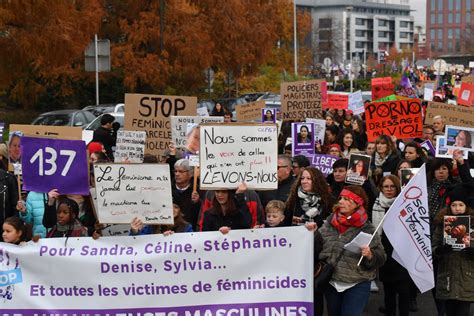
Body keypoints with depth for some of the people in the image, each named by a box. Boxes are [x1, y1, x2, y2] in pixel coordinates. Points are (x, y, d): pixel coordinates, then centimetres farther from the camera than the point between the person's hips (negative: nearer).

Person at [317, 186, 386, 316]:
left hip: (357, 285, -4)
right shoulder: (329, 223, 1)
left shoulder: (367, 229, -8)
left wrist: (370, 256, -27)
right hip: (331, 282, 4)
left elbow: (380, 259, -8)